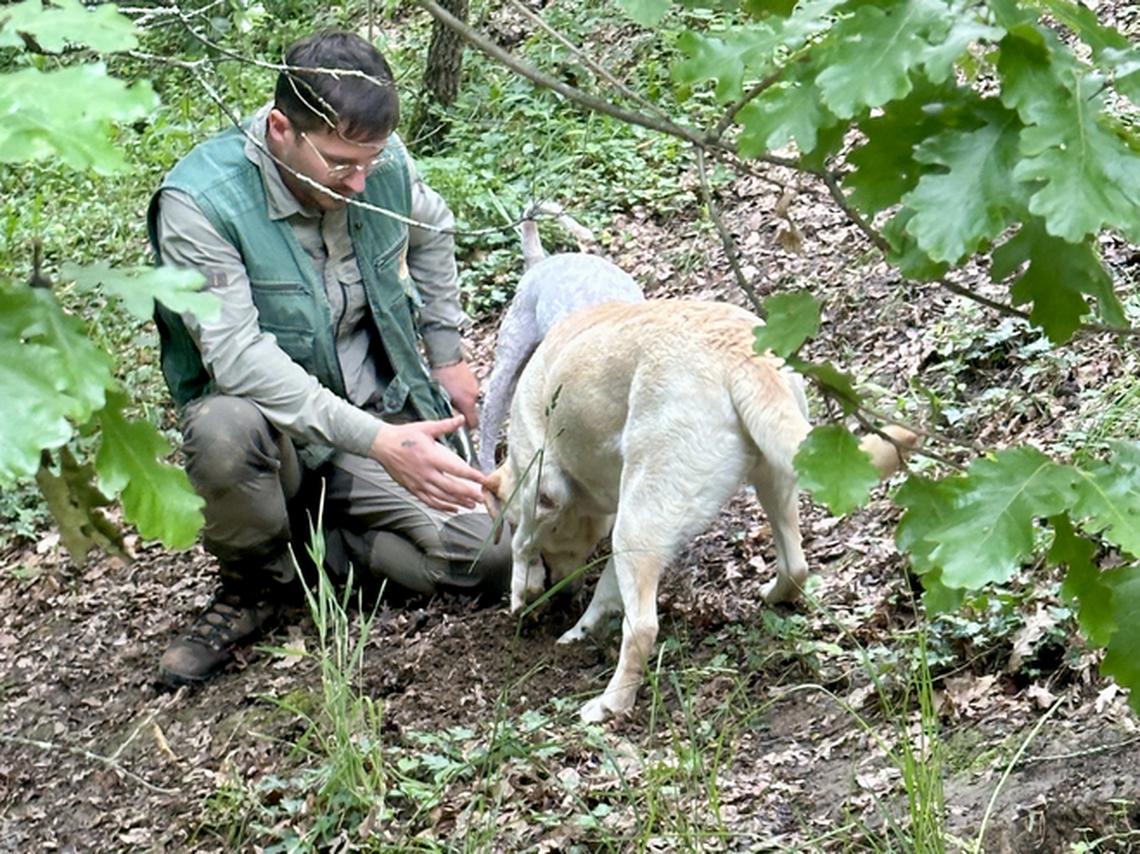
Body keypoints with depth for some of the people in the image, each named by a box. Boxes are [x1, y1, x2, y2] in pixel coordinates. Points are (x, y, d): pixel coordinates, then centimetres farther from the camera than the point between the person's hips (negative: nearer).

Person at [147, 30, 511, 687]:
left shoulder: (383, 163, -7)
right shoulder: (198, 202, -23)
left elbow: (431, 232, 18)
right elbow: (238, 357, -32)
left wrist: (446, 358, 18)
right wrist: (377, 442, -40)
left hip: (383, 414, 4)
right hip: (279, 426, -4)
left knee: (497, 557, -15)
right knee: (227, 428, -40)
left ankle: (309, 541, 7)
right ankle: (253, 589, -8)